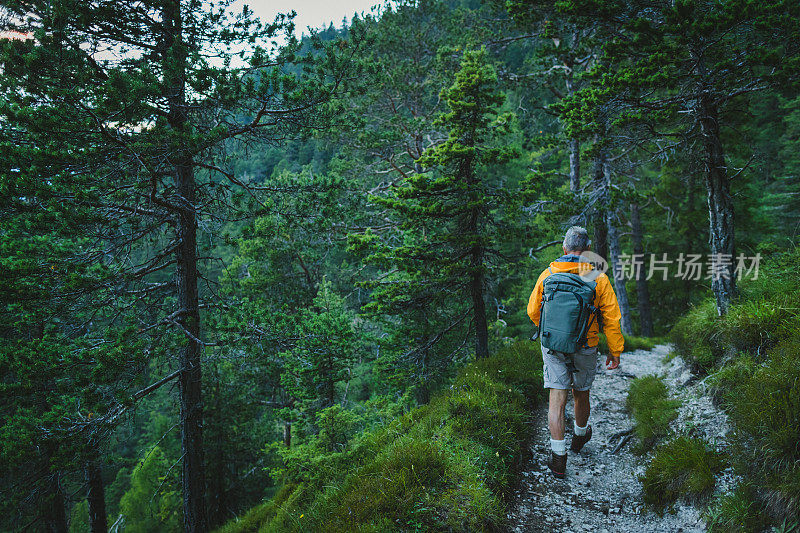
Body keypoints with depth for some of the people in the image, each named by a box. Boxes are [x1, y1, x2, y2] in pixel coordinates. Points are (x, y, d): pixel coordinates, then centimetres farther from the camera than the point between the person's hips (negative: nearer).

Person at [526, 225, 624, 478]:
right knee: (581, 395, 20)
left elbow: (533, 311, 5)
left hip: (552, 346, 0)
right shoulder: (598, 279, -10)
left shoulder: (548, 274, -5)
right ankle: (580, 436, 46)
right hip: (585, 348, 0)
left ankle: (558, 457, -3)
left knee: (557, 399, 1)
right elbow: (612, 318, -6)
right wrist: (615, 351, 4)